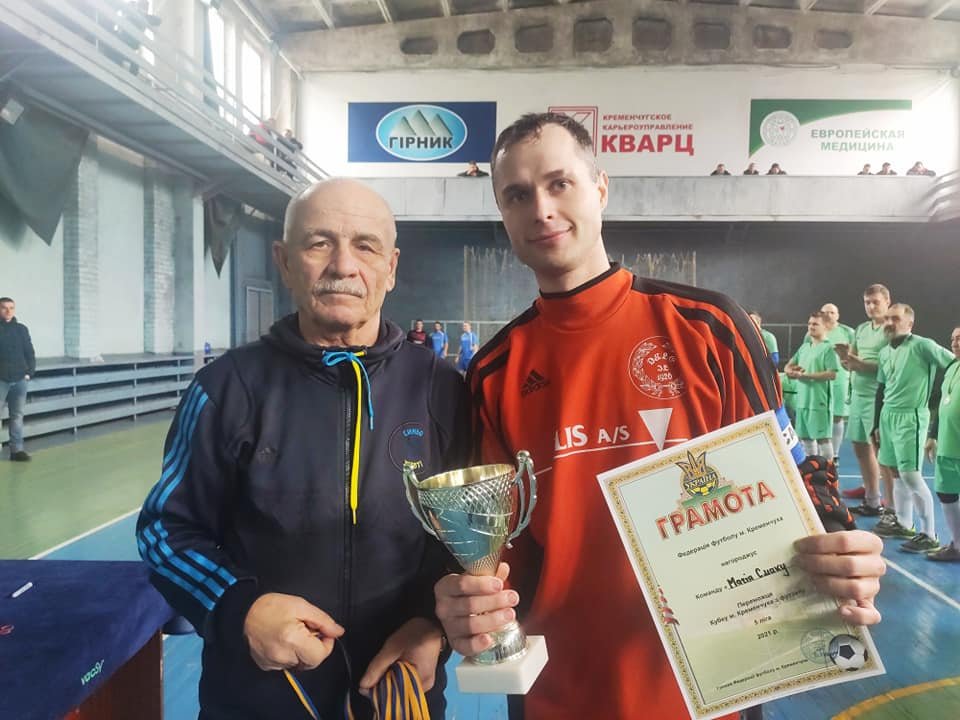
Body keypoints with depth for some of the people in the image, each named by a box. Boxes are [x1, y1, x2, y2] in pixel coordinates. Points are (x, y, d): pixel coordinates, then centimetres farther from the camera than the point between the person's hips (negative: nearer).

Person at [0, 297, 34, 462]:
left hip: (20, 380, 3)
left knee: (18, 416, 8)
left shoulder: (21, 329, 9)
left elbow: (30, 353, 11)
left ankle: (17, 449, 13)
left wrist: (29, 372, 0)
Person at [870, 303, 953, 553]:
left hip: (911, 417, -7)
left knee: (910, 475, -8)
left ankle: (929, 534, 2)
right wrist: (877, 425, 19)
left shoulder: (922, 346, -10)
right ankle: (903, 524, 25)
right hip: (888, 415, 7)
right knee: (897, 472, 13)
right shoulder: (884, 353, 11)